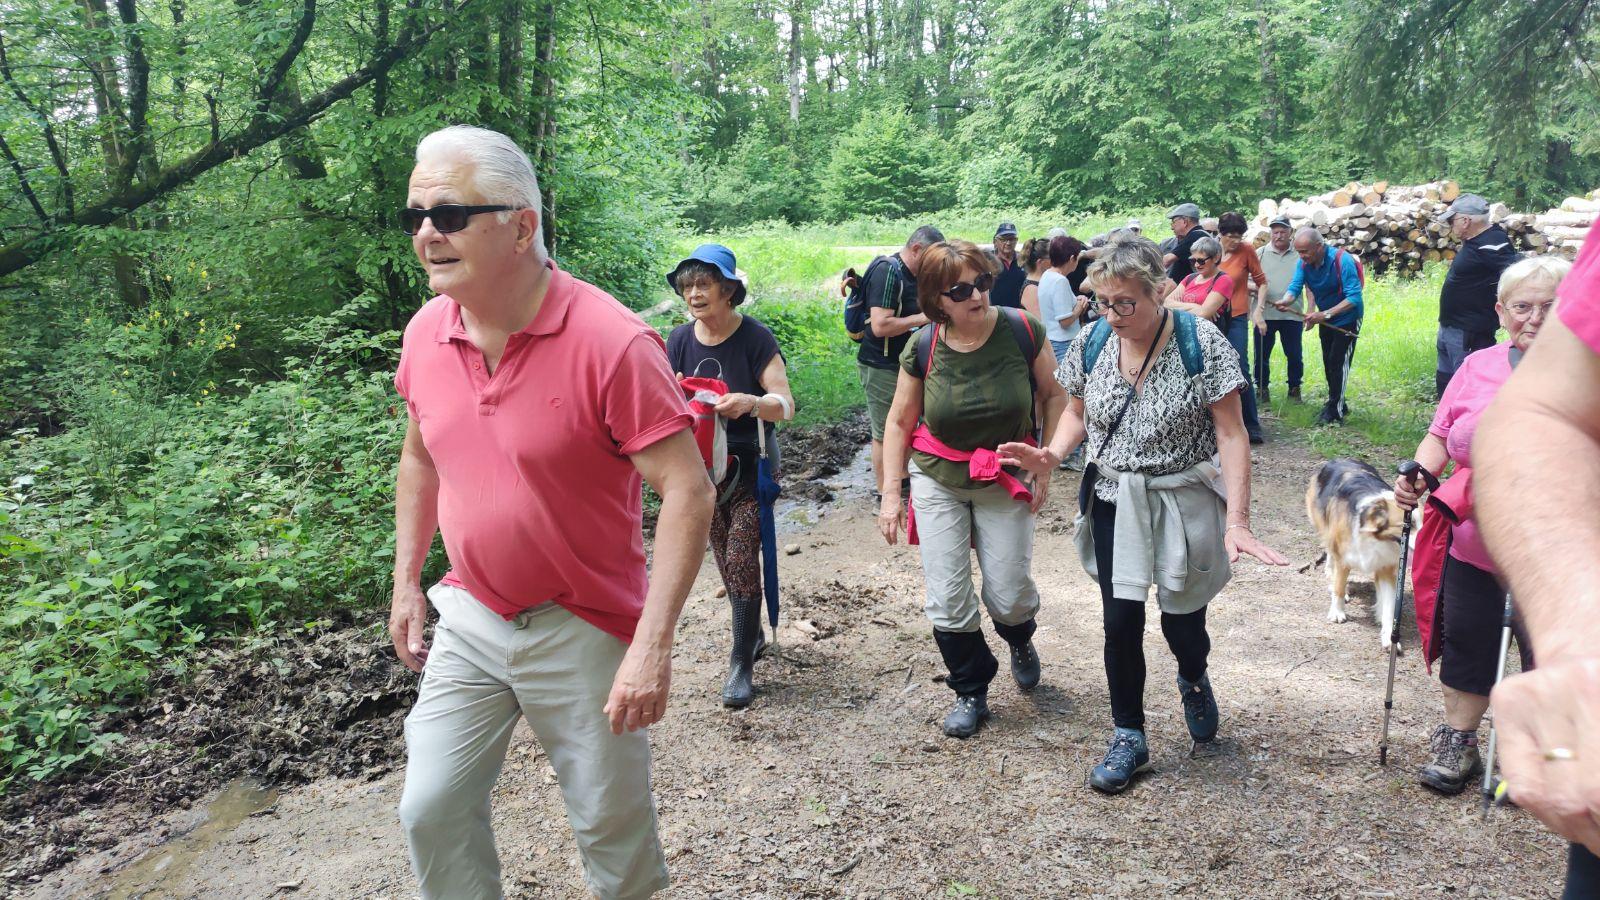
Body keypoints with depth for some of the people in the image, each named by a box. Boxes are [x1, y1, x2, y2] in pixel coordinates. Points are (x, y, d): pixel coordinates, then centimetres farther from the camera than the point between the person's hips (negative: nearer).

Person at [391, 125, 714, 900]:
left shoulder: (612, 342, -22)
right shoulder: (425, 333, -2)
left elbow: (688, 492, -22)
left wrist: (652, 647, -27)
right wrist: (407, 582, 14)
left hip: (582, 632, -5)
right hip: (467, 620, 5)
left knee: (611, 824, 11)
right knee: (431, 811, 9)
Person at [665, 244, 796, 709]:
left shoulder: (755, 338, -14)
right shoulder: (680, 340, -1)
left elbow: (786, 404, -18)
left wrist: (752, 403, -38)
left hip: (750, 466, -4)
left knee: (741, 558, -9)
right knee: (725, 560, 13)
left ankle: (741, 663, 3)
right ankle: (753, 634, 36)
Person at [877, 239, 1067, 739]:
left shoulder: (1022, 331, -14)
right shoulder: (922, 350, -11)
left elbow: (1055, 397, -1)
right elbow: (900, 422, 1)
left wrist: (1045, 467, -6)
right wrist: (890, 493, -2)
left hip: (1006, 484, -1)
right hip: (938, 482, 1)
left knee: (1007, 596, 1)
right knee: (947, 600, 0)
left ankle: (1020, 639, 40)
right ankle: (970, 692, 24)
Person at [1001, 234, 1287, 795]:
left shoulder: (1202, 343, -16)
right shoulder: (1092, 341, -5)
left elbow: (1232, 436, -15)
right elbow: (1077, 413, 9)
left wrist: (1237, 521, -22)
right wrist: (1051, 456, -13)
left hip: (1182, 503, -2)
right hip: (1113, 502, 3)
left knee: (1183, 624, 7)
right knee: (1121, 625, 3)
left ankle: (1192, 680, 45)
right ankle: (1128, 738, 22)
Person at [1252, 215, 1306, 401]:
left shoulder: (1299, 255, 5)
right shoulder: (1260, 254, 5)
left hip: (1293, 314, 0)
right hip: (1265, 314, 0)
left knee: (1294, 355, 6)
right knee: (1262, 354, 6)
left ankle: (1294, 388, 22)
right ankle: (1262, 388, 20)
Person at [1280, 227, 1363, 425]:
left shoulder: (1342, 261, -29)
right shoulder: (1303, 264, -10)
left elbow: (1354, 297, -31)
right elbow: (1294, 287, -20)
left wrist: (1325, 314, -40)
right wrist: (1285, 301, -44)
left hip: (1347, 319, -7)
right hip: (1326, 319, 7)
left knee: (1338, 362, -8)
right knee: (1329, 363, 14)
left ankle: (1335, 412, -2)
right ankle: (1338, 404, 28)